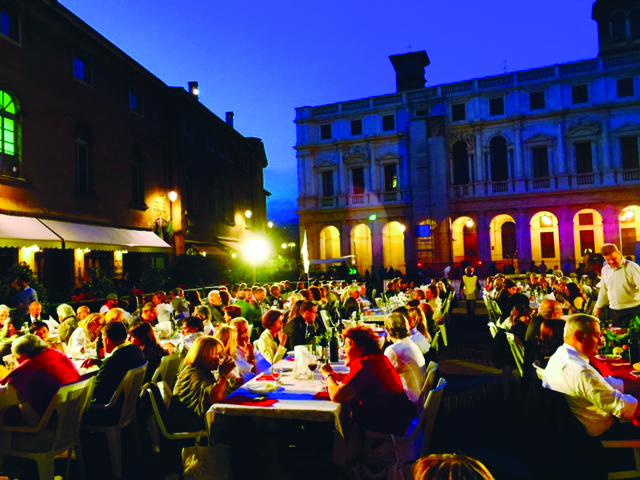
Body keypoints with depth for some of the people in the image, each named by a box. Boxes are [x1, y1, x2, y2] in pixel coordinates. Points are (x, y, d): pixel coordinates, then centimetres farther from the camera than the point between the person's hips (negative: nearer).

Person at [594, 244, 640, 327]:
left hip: (632, 311, -5)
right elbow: (603, 291, 19)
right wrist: (598, 307, 21)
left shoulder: (632, 267, -9)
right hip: (614, 311, 5)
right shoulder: (605, 270, 9)